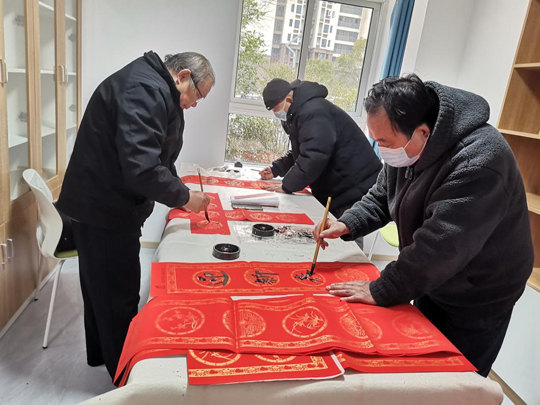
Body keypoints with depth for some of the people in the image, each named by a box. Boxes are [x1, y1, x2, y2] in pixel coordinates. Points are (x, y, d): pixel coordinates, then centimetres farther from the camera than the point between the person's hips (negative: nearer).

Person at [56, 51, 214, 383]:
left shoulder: (154, 89, 13)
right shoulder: (146, 89, -22)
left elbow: (155, 156, 19)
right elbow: (141, 168, -31)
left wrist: (180, 191, 10)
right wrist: (183, 197, -17)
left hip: (106, 206, 11)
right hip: (103, 209, -11)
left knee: (101, 288, 24)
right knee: (119, 295, 4)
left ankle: (101, 353, 45)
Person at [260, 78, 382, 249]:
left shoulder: (313, 111, -21)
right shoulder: (300, 112, 15)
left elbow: (314, 157, -29)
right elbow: (299, 153, 26)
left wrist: (287, 186, -20)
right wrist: (275, 169, 13)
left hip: (354, 190, -11)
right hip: (336, 191, 11)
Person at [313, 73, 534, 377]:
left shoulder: (479, 163, -35)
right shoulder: (407, 146, -8)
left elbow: (439, 247, -37)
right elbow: (382, 197, 5)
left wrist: (380, 291, -29)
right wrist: (347, 224, -12)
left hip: (477, 302, -7)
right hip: (431, 285, 7)